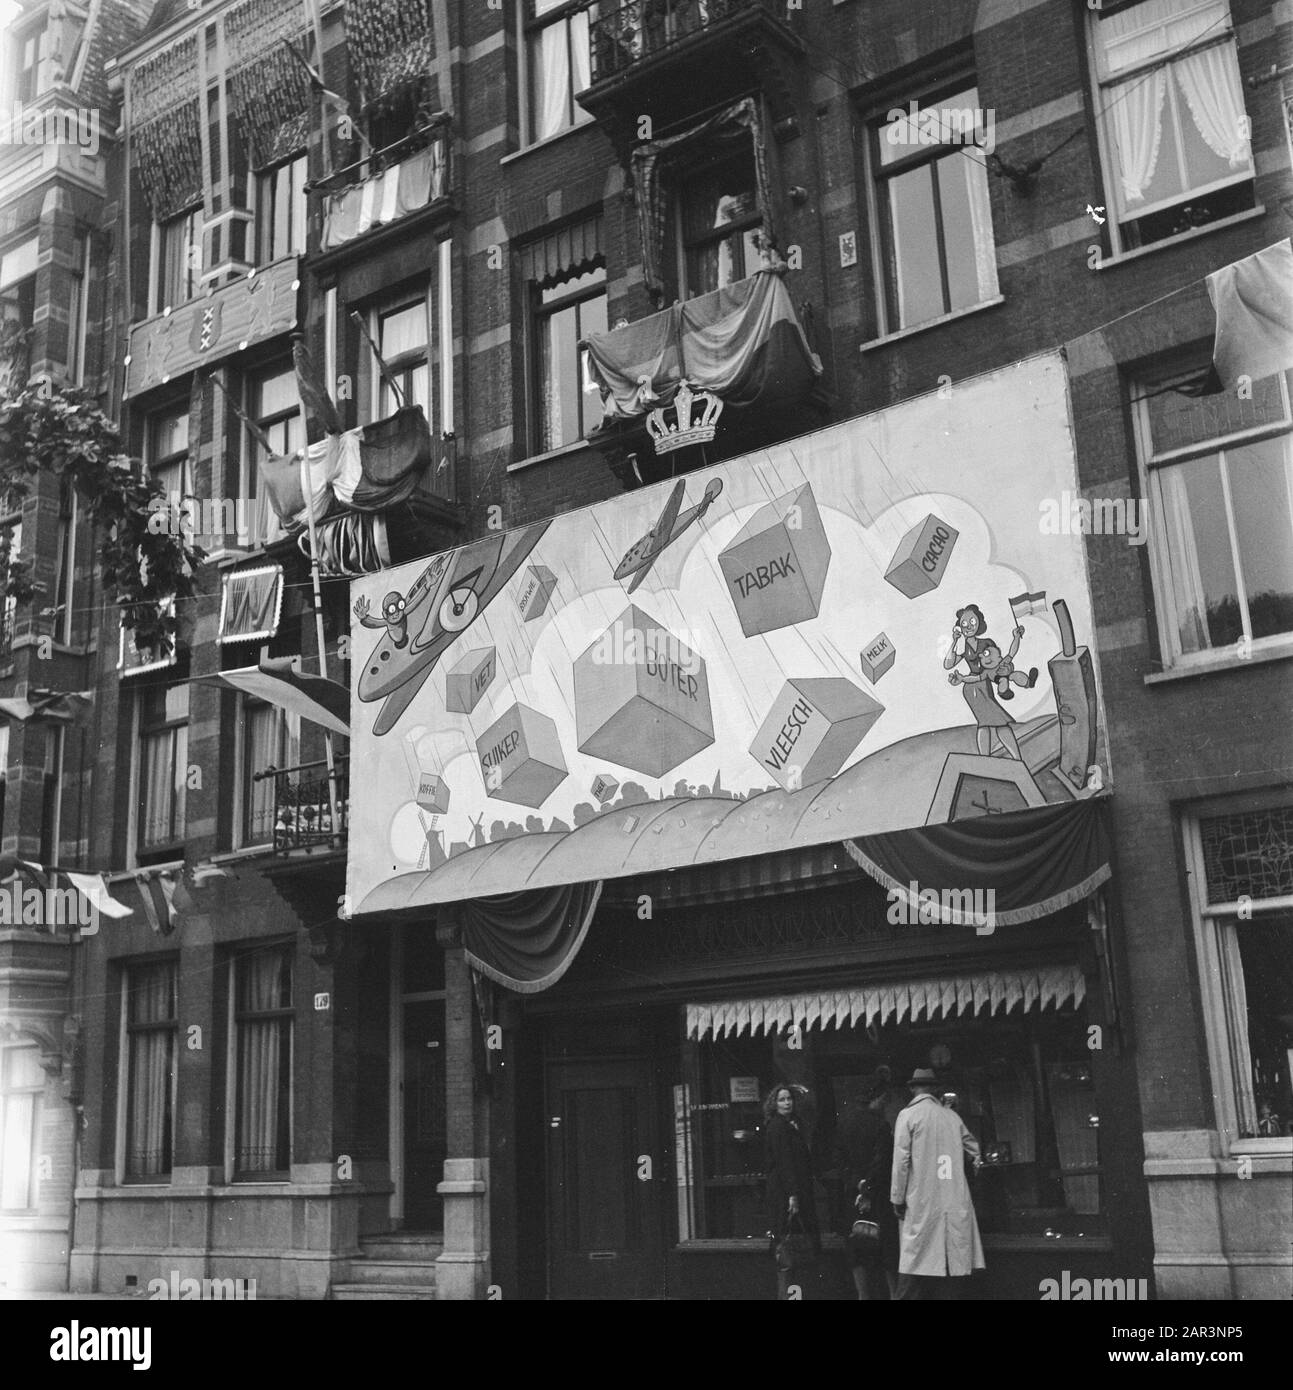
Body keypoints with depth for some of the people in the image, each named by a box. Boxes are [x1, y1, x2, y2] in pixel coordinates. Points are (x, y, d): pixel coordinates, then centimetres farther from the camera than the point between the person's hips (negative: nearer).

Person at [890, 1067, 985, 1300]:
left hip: (922, 1203, -3)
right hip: (955, 1206, 4)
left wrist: (897, 1199, -1)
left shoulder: (908, 1115, -3)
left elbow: (901, 1160, -6)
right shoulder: (952, 1116, 9)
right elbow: (974, 1148, 17)